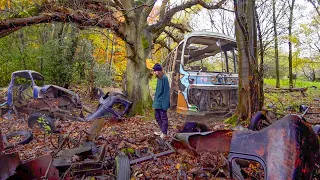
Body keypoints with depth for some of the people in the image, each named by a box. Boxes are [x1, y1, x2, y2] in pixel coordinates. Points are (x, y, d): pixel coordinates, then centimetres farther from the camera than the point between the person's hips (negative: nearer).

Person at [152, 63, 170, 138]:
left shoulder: (164, 78, -18)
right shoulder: (158, 78, 9)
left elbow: (166, 92, -19)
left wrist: (164, 104, -20)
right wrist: (155, 101, 17)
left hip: (162, 102, -9)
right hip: (157, 102, 9)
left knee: (163, 118, 4)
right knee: (157, 117, 17)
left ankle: (164, 133, 16)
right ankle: (162, 130, 31)